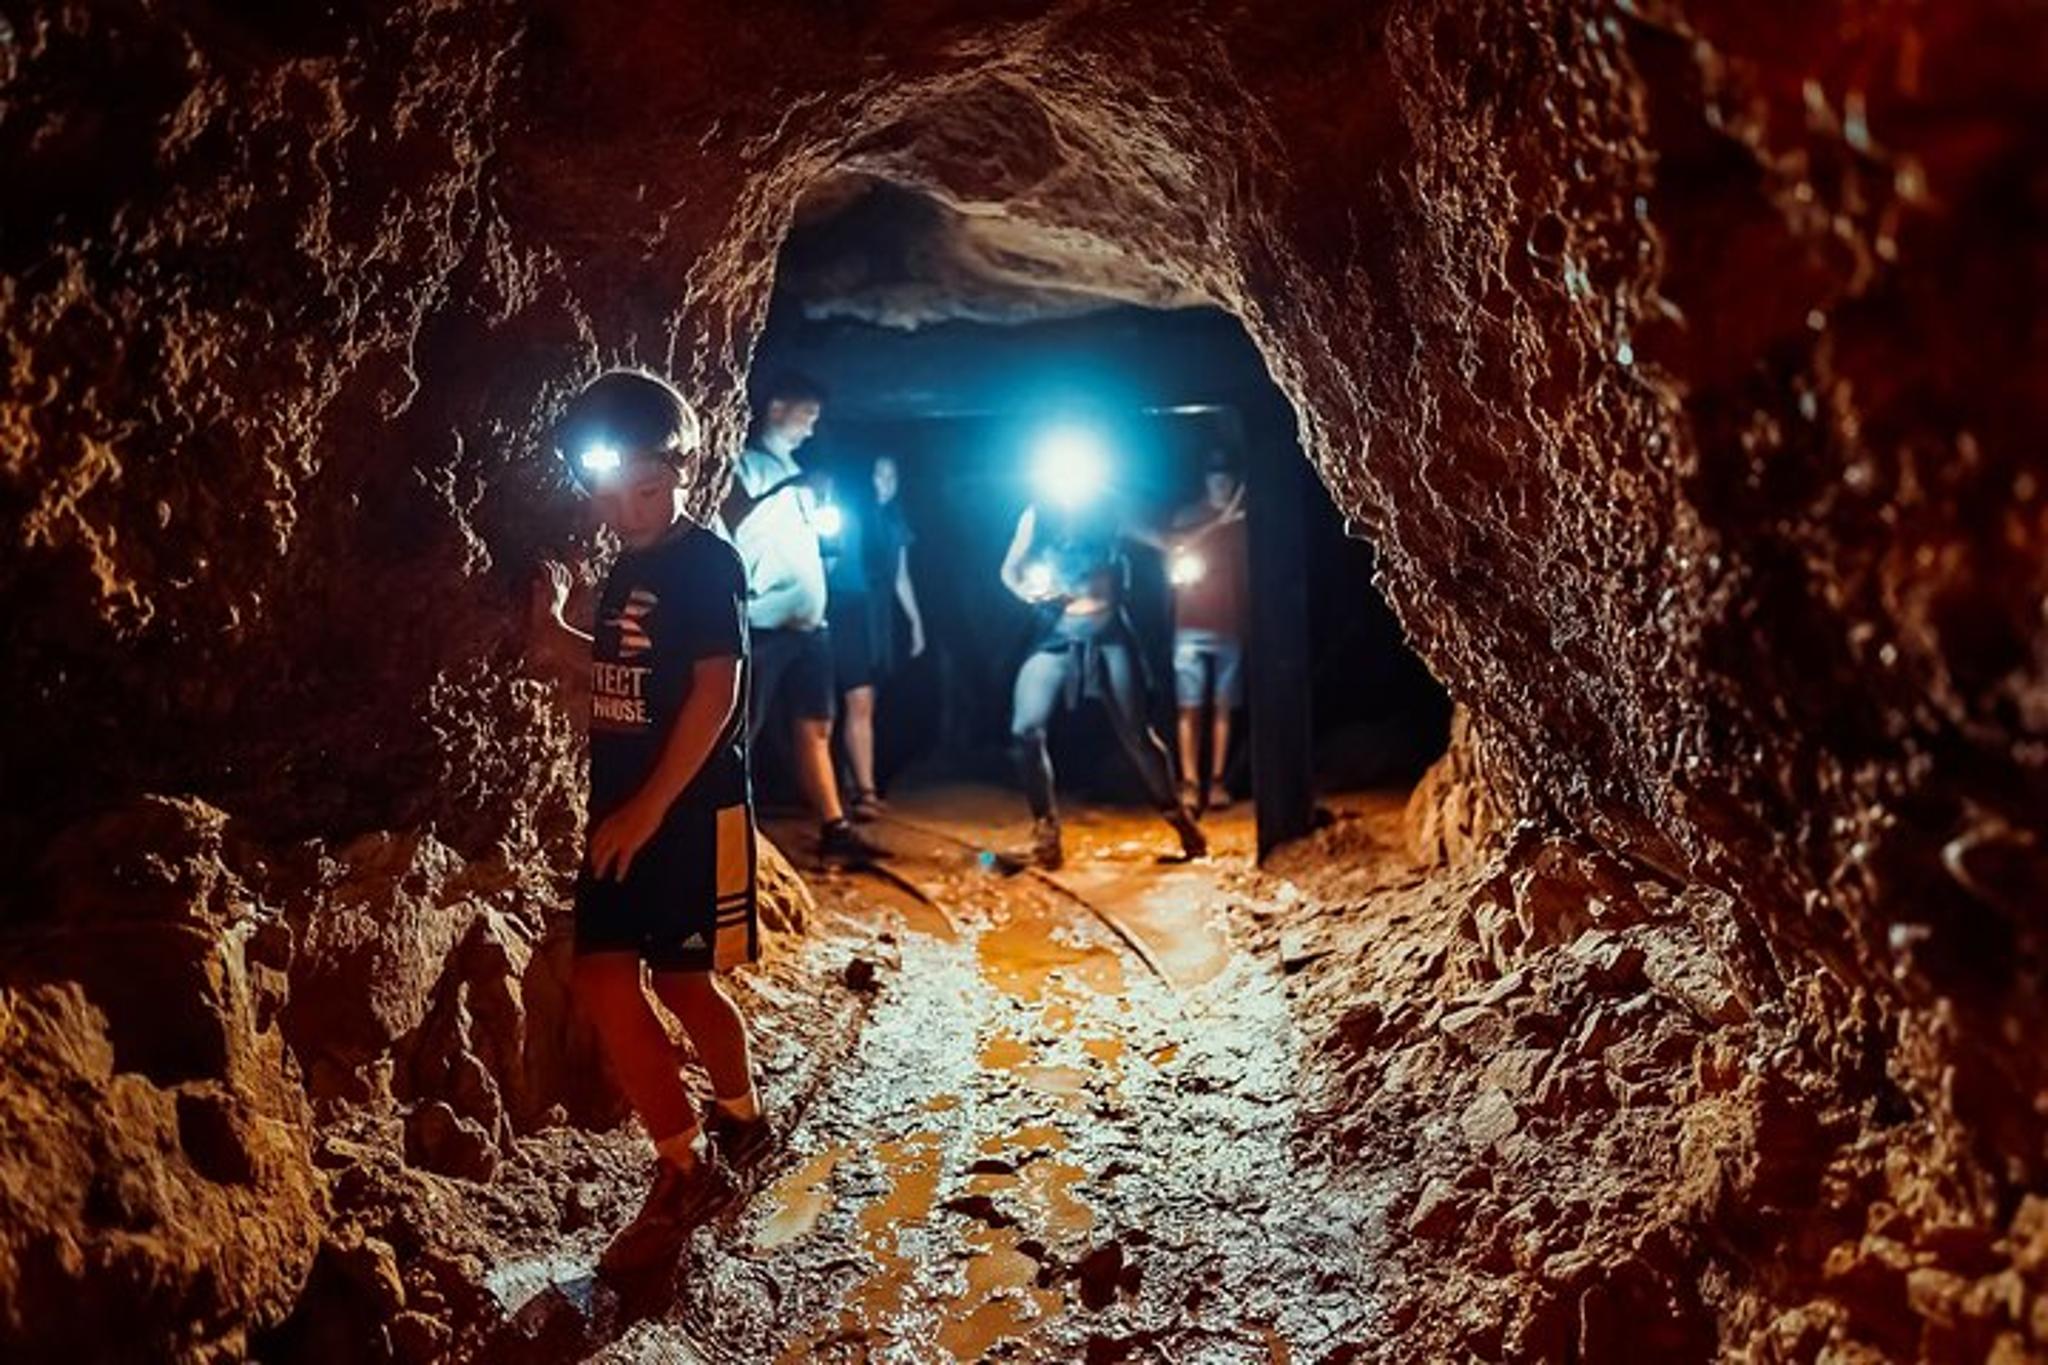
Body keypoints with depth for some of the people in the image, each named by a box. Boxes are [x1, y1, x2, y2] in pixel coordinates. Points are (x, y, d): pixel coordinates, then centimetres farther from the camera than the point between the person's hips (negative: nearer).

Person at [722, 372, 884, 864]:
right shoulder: (744, 465, -4)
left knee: (815, 727, 11)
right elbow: (728, 524, -21)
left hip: (809, 622, 8)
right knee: (742, 733, -4)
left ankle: (834, 828, 15)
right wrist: (781, 488, -22)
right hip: (765, 623, -8)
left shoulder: (794, 473, 21)